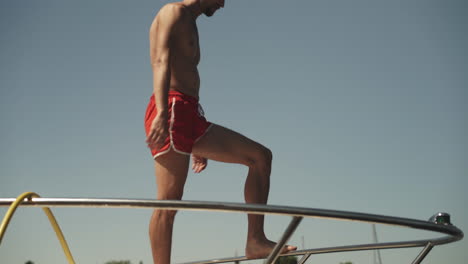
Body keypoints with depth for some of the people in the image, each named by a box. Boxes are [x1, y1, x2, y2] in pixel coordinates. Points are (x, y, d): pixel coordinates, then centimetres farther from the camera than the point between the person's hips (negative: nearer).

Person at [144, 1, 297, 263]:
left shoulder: (189, 24, 30)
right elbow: (161, 60, -15)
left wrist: (199, 146, 26)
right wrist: (161, 112, -30)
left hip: (192, 116, 9)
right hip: (172, 113, -9)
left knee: (260, 156, 3)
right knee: (169, 201, -12)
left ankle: (256, 241, 1)